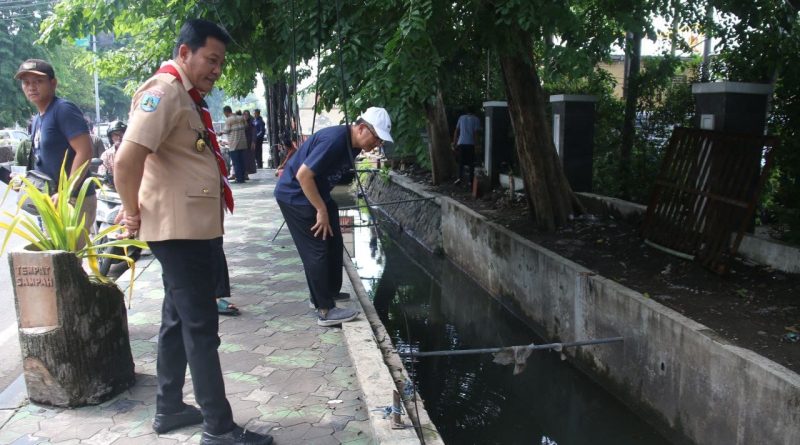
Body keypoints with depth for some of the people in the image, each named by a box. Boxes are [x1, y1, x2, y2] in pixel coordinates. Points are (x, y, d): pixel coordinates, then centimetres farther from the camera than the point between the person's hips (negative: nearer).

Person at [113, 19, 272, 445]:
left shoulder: (185, 95, 16)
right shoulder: (164, 91, -16)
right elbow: (126, 161, -27)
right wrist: (134, 211, -13)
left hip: (195, 227, 10)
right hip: (180, 229, -10)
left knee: (179, 320, 17)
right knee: (200, 327, -4)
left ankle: (169, 408, 31)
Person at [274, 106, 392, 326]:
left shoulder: (352, 144, 1)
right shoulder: (334, 140, -28)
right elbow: (303, 175, -28)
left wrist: (326, 206, 13)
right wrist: (322, 211, -22)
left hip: (316, 194, 9)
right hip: (295, 196, -9)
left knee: (334, 245, 13)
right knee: (317, 251, -8)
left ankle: (330, 293, 29)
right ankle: (326, 310, -1)